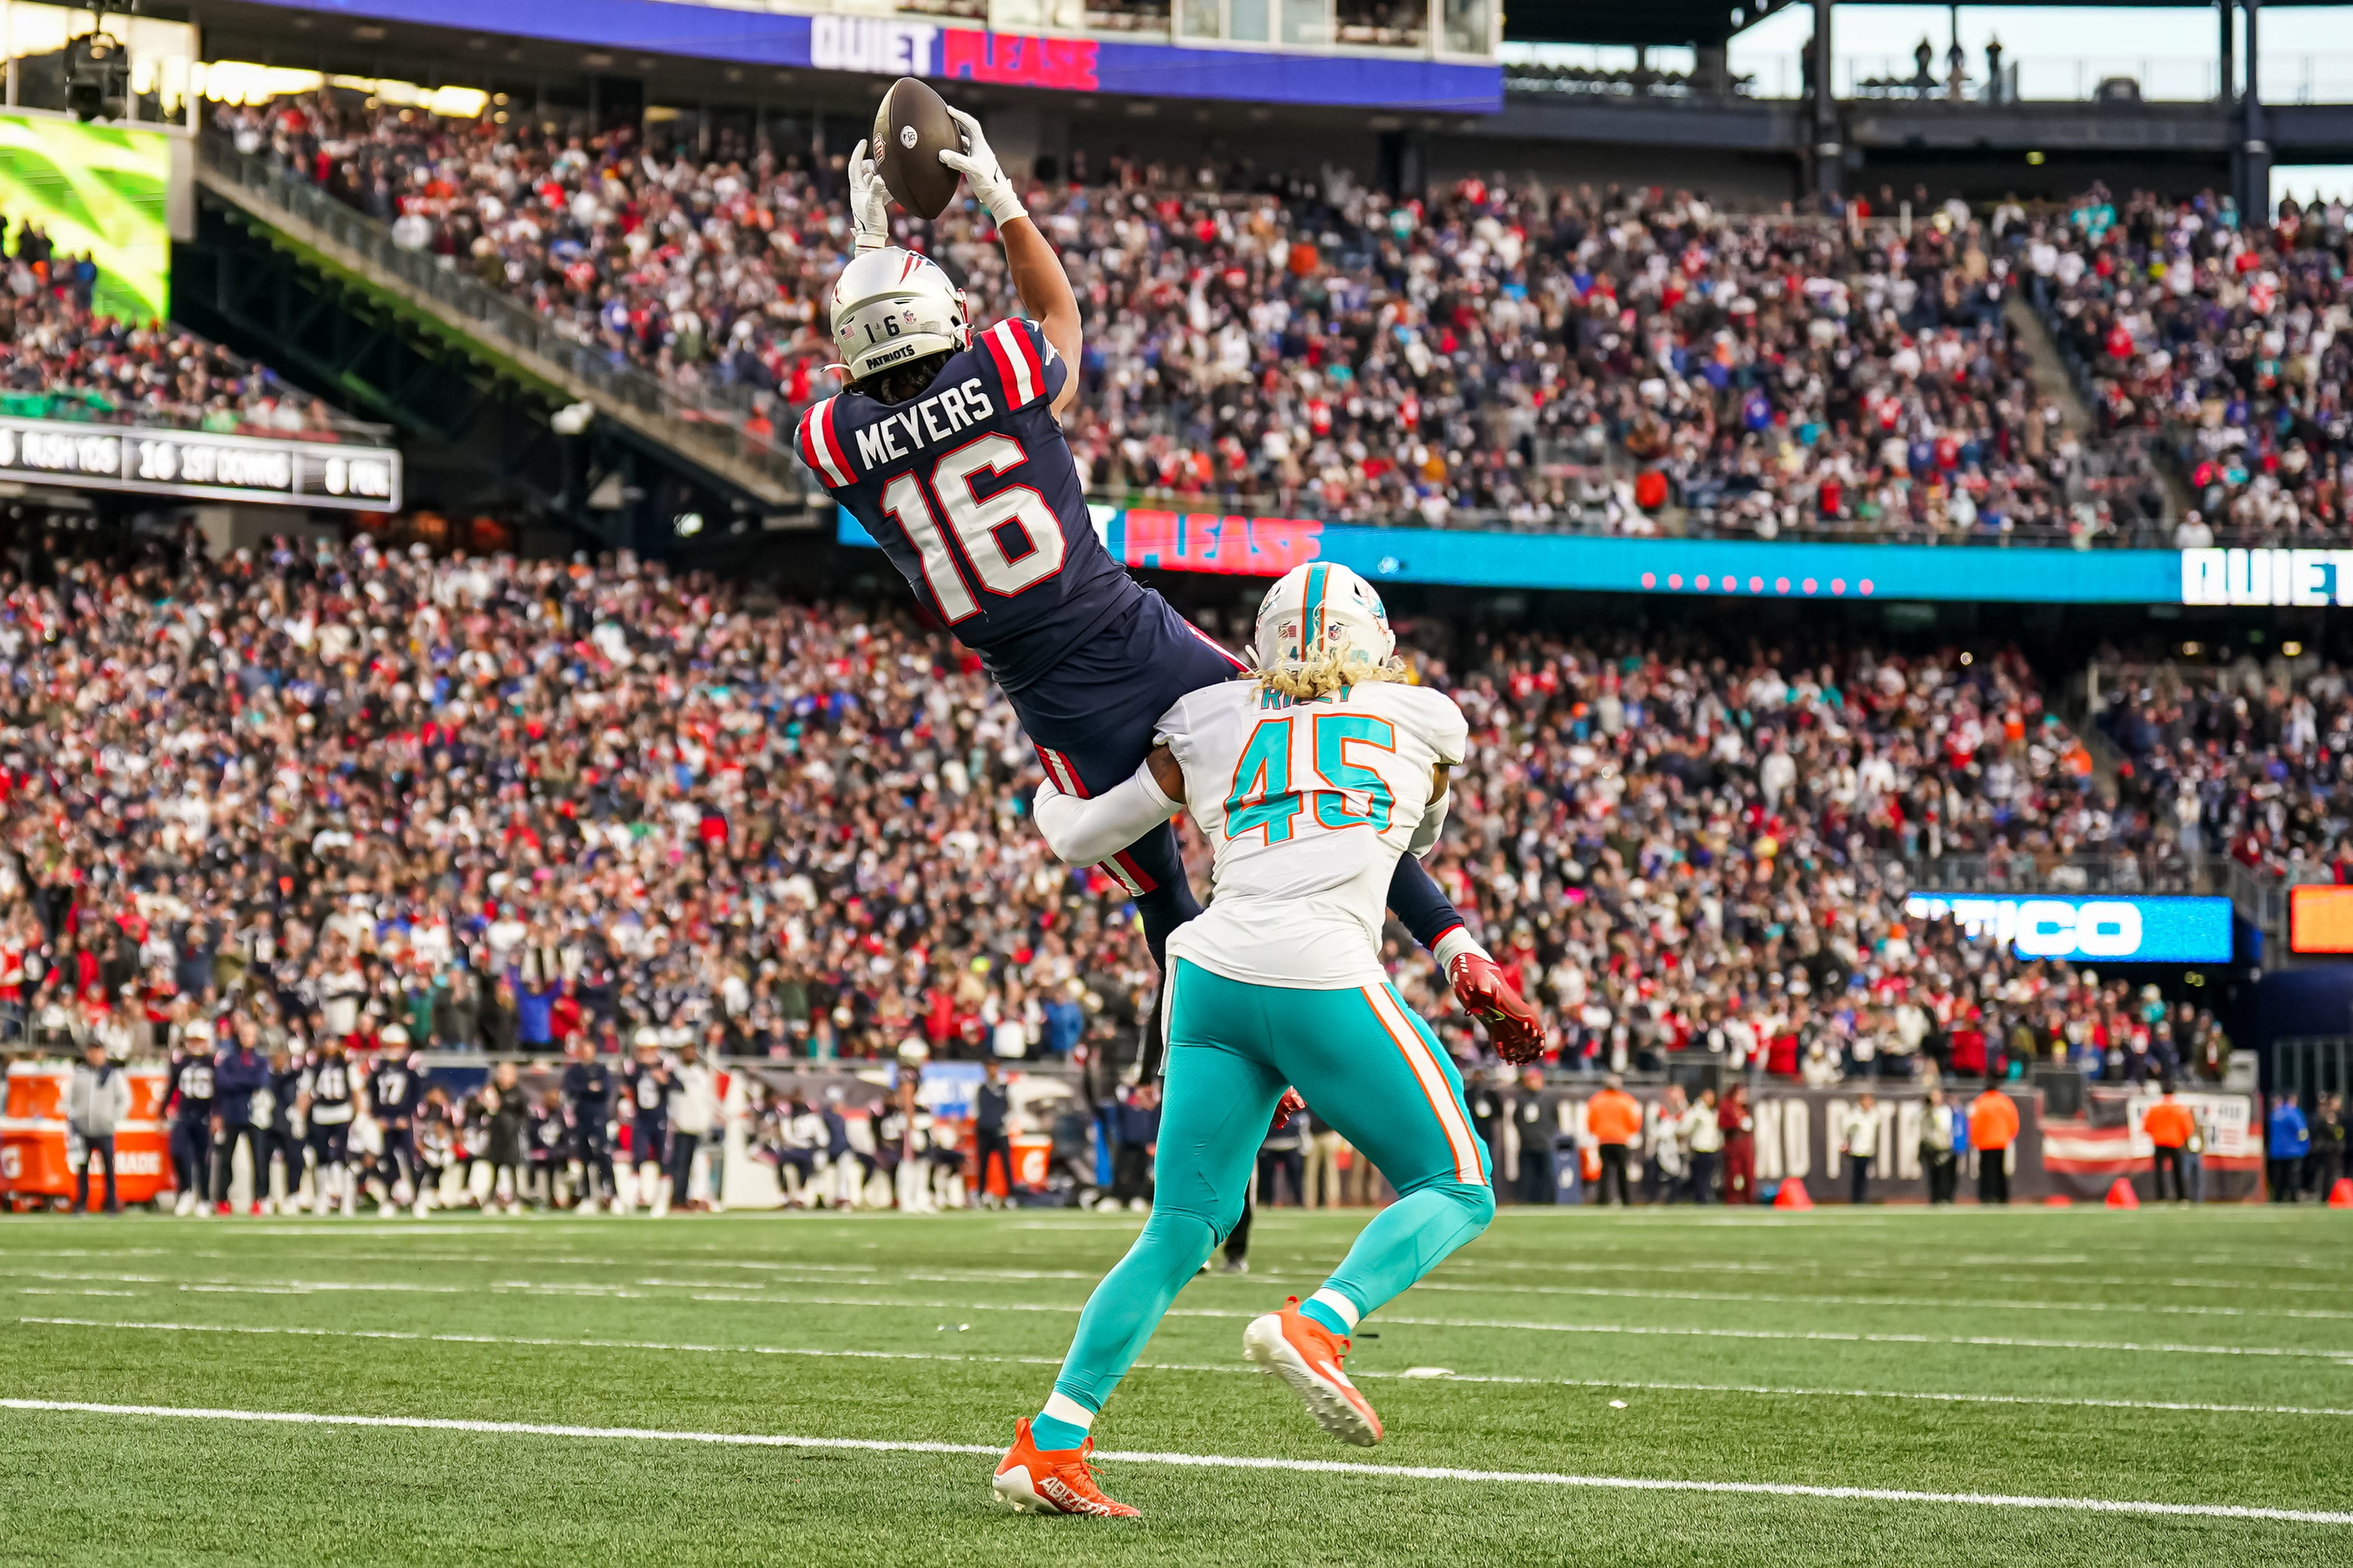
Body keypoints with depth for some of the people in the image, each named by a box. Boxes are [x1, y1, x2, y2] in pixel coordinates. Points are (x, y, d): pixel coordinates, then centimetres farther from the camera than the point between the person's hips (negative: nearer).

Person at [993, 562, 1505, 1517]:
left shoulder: (1207, 726, 18)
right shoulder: (1427, 722, 15)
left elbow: (1073, 835, 24)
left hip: (1211, 973, 4)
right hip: (1324, 979, -4)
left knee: (1183, 1229, 11)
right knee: (1457, 1189, 10)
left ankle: (1050, 1444, 4)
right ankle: (1314, 1326, -15)